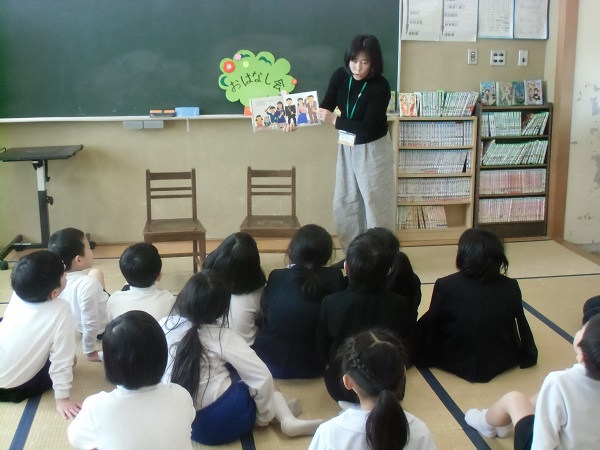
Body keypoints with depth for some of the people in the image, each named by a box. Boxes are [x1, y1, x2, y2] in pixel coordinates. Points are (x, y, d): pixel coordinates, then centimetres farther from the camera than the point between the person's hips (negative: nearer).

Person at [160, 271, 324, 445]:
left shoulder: (164, 325, -4)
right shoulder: (223, 337, -14)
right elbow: (262, 377, -14)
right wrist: (264, 416, 4)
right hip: (223, 423, -5)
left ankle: (286, 419, 14)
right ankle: (287, 420, 6)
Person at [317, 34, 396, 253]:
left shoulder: (380, 87, -23)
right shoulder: (340, 76, -9)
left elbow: (367, 127, -27)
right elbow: (324, 109, -4)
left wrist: (334, 120, -30)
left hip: (373, 150, -6)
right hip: (347, 147, 6)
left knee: (375, 205, 3)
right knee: (344, 204, 13)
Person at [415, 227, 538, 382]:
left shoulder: (444, 286, -16)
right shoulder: (510, 287, -9)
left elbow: (430, 325, -8)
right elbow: (522, 326, 3)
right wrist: (529, 356, 18)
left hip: (456, 363, -4)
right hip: (500, 362, 4)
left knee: (423, 328, 19)